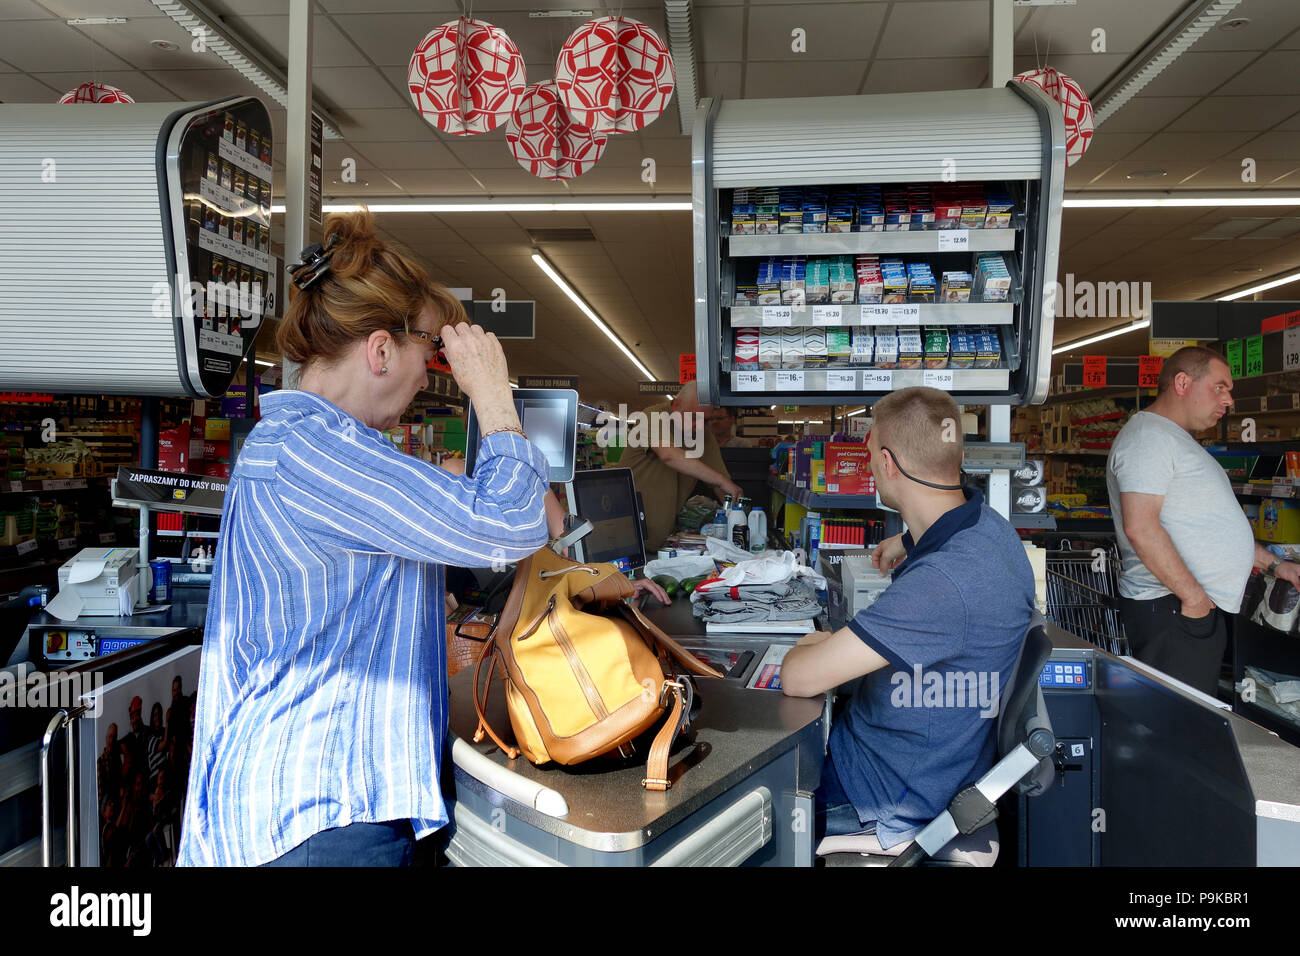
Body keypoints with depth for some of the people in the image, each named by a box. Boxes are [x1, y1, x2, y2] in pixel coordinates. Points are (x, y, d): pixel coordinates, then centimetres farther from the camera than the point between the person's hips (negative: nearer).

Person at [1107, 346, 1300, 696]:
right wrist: (1193, 596, -19)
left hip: (1201, 604, 11)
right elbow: (1140, 528, -23)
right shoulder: (1148, 436, -12)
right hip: (1170, 609, -11)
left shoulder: (1177, 441, 23)